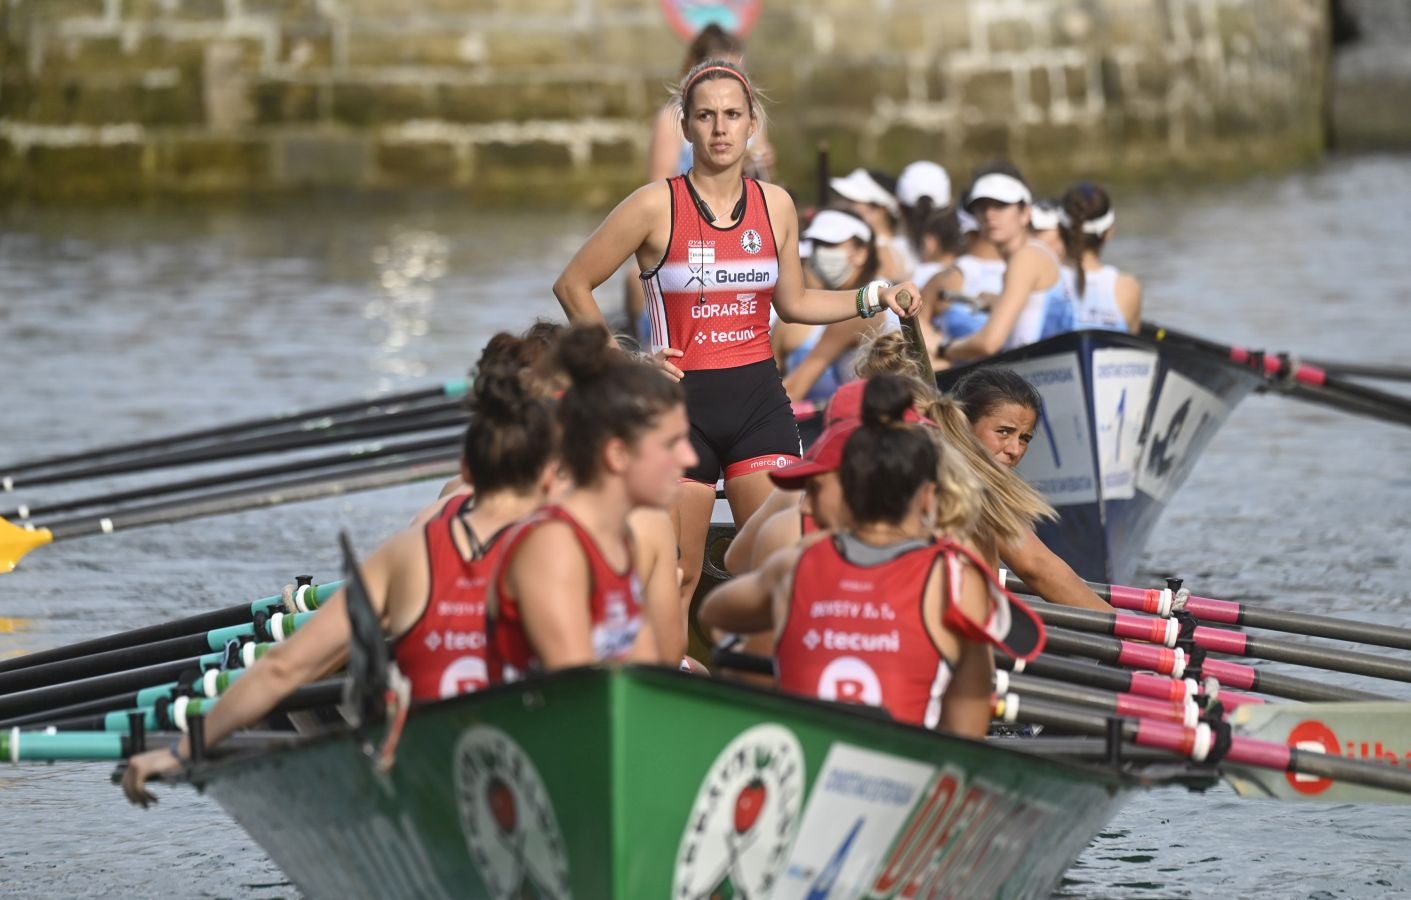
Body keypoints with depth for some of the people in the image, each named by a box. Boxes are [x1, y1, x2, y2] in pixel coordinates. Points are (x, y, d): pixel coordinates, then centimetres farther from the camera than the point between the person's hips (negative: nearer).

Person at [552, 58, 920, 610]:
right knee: (676, 578, -1)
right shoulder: (656, 206, -8)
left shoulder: (776, 206, 6)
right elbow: (572, 286, -1)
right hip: (682, 401, -3)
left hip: (759, 398, 3)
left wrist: (875, 299, 10)